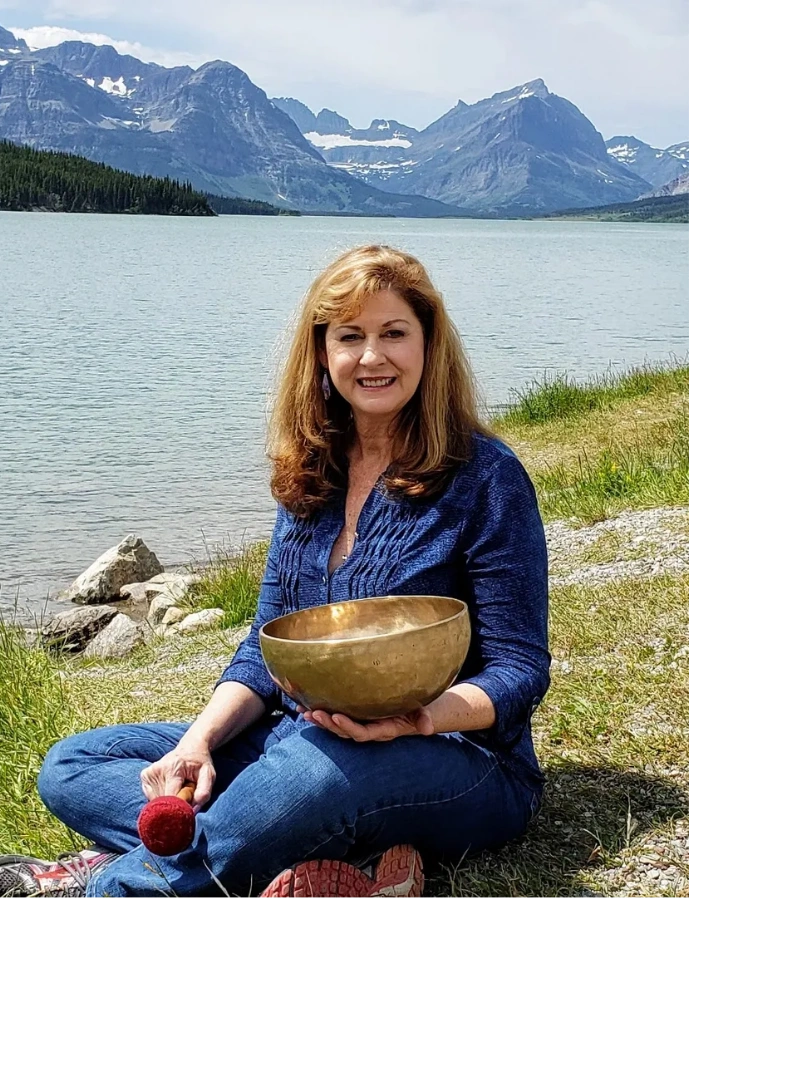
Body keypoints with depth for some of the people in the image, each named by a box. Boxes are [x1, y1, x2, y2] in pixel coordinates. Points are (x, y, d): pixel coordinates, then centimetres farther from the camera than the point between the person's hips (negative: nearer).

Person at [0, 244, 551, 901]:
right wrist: (201, 739, -10)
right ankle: (346, 865, -22)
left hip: (463, 764, -6)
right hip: (304, 741, 7)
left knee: (315, 767, -41)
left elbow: (519, 669, -10)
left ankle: (101, 881, -17)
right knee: (68, 768, -4)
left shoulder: (483, 477, -9)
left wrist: (416, 718, -31)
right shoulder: (310, 475, 8)